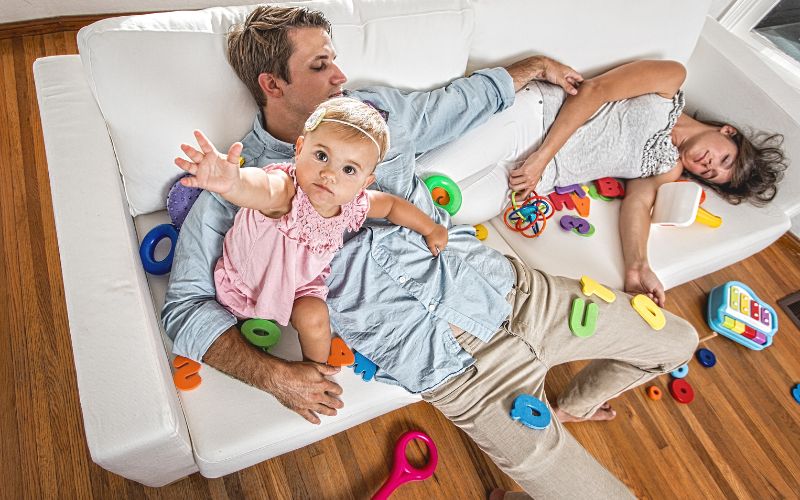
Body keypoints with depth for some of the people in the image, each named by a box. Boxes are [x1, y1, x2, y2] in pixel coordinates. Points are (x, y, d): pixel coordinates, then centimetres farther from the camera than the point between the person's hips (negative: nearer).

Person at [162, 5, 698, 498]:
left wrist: (537, 65, 36)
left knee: (677, 340, 16)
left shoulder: (375, 110, 10)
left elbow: (466, 99, 26)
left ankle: (572, 406, 40)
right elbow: (186, 305, -6)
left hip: (507, 286, 6)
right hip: (452, 359, -5)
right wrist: (272, 374, -20)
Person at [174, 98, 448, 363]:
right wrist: (231, 181, -88)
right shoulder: (286, 190, -40)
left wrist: (430, 229, 8)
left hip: (300, 283, 2)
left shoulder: (353, 204, -22)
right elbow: (263, 189, -66)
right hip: (245, 276, -2)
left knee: (314, 318, -19)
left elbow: (391, 204, 0)